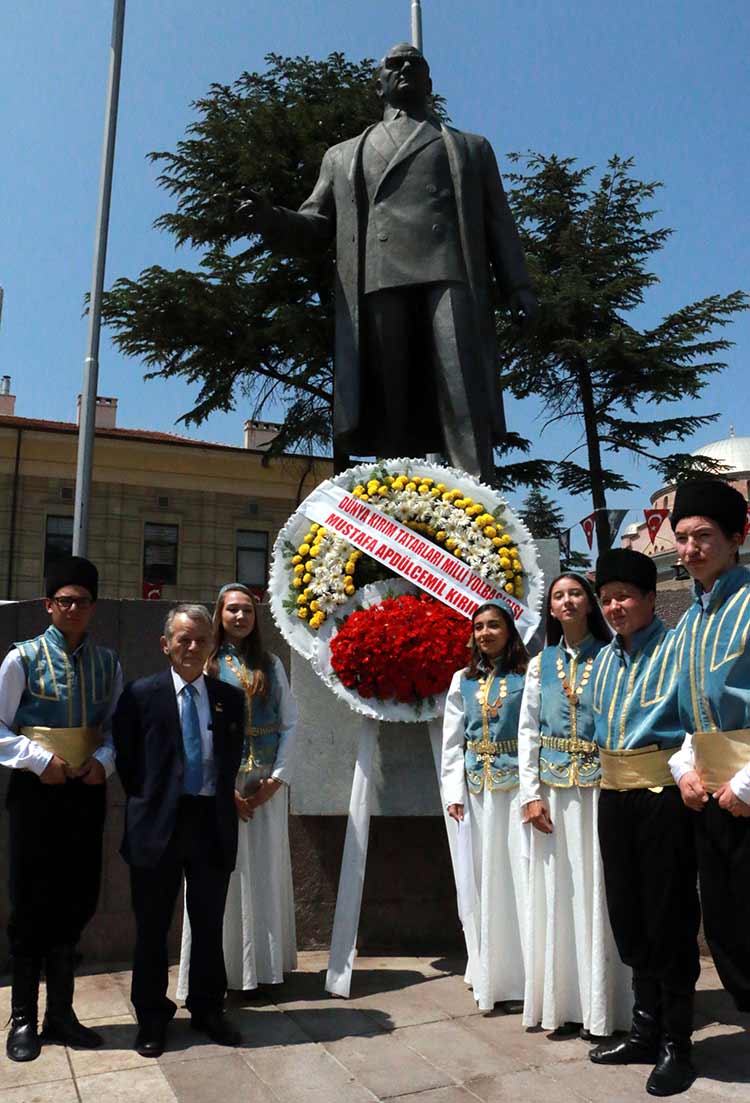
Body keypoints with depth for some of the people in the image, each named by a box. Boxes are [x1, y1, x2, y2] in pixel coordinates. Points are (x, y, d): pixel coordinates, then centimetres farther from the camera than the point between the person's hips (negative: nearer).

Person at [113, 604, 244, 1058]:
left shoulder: (231, 697, 5)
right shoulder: (141, 694, -4)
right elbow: (126, 758, 0)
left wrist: (221, 797, 5)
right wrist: (147, 803, 0)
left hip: (214, 823, 2)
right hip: (159, 824, -2)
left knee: (210, 923, 13)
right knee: (153, 925, 11)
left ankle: (207, 1008, 31)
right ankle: (152, 1016, 28)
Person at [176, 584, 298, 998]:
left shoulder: (271, 664, 10)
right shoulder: (203, 664, 0)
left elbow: (290, 724, 7)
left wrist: (277, 779, -5)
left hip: (267, 785, 3)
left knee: (265, 872, 7)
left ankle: (263, 964, 21)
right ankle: (220, 969, 13)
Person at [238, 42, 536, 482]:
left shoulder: (471, 148, 30)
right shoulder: (344, 156, 31)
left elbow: (499, 227, 18)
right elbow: (315, 227, 23)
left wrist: (520, 292, 1)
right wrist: (270, 219, 0)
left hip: (451, 279, -1)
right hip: (378, 285, 1)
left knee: (466, 415, -18)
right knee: (391, 427, -8)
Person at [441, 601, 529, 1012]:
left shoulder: (528, 676, 0)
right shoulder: (463, 681, 11)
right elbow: (452, 741, 10)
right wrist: (454, 792, 2)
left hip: (517, 786, -3)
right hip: (476, 790, 4)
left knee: (518, 877, -3)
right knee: (482, 878, 8)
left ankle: (521, 977, 6)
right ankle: (489, 973, 21)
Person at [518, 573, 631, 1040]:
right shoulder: (541, 664, 10)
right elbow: (528, 731, 8)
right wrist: (531, 795, -1)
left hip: (602, 787, -3)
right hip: (554, 791, 3)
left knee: (597, 892, 2)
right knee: (556, 893, 7)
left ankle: (601, 1006, 14)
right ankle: (562, 1003, 19)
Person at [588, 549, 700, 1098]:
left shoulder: (677, 649, -9)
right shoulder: (605, 659, 12)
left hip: (664, 795, -7)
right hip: (615, 796, 7)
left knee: (669, 917, 3)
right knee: (628, 914, 16)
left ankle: (675, 1045, 20)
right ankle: (646, 1029, 32)